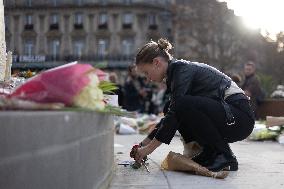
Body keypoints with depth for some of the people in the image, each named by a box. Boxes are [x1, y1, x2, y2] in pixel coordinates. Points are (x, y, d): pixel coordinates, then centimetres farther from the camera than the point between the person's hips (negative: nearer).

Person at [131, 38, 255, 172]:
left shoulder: (182, 69, -14)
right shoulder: (175, 72, 13)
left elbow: (175, 114, -22)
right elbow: (171, 113, 19)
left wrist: (149, 148, -17)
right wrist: (144, 143, 15)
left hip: (240, 118, -9)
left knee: (185, 104, -28)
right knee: (169, 110, 5)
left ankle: (224, 156, -13)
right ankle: (210, 154, 6)